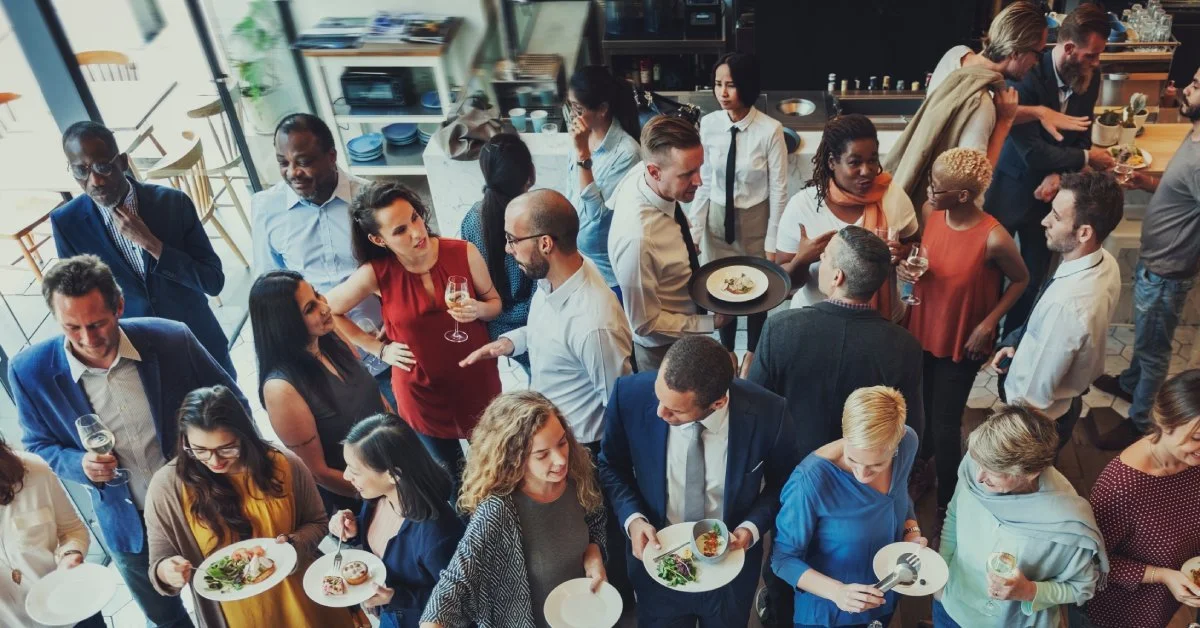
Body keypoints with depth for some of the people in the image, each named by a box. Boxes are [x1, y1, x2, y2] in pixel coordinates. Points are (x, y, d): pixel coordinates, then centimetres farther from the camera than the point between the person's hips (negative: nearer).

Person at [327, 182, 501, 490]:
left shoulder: (463, 253, -18)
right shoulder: (376, 273, -19)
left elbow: (495, 302, -2)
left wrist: (477, 310, -25)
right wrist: (379, 349, -5)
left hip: (477, 378, 1)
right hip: (422, 391, -1)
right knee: (450, 473, 23)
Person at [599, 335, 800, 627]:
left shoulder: (767, 413, -26)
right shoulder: (631, 395, -25)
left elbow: (783, 483, -5)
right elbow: (612, 466, -4)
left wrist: (752, 527, -20)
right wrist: (632, 518, -19)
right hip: (658, 560, 0)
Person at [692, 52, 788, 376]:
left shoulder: (769, 130, -21)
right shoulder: (708, 124, -11)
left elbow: (779, 191, -13)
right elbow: (703, 181, -2)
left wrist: (772, 243, -10)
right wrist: (694, 229, -3)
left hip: (755, 220, -2)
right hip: (717, 219, 2)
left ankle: (751, 353, 44)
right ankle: (726, 349, 42)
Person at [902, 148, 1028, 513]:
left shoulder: (993, 239, -27)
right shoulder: (929, 212, -13)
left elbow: (1021, 280, -8)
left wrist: (988, 323, -15)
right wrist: (905, 267, -16)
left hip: (962, 342, -4)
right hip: (922, 330, 5)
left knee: (944, 424, 5)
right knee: (920, 410, 20)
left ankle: (946, 502, 29)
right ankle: (923, 467, 49)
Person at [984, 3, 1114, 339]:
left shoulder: (1089, 77, -4)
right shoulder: (1027, 78, -24)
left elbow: (1081, 136, 4)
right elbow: (1032, 152, -25)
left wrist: (1059, 173, -14)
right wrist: (1086, 159, -15)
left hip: (1050, 189, 5)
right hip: (1012, 188, -5)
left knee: (1035, 272, 14)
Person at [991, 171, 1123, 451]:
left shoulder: (1066, 303, -41)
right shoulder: (1106, 262, -13)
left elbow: (1035, 393, -28)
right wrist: (1016, 343, -5)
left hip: (1037, 420, -8)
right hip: (1067, 402, 8)